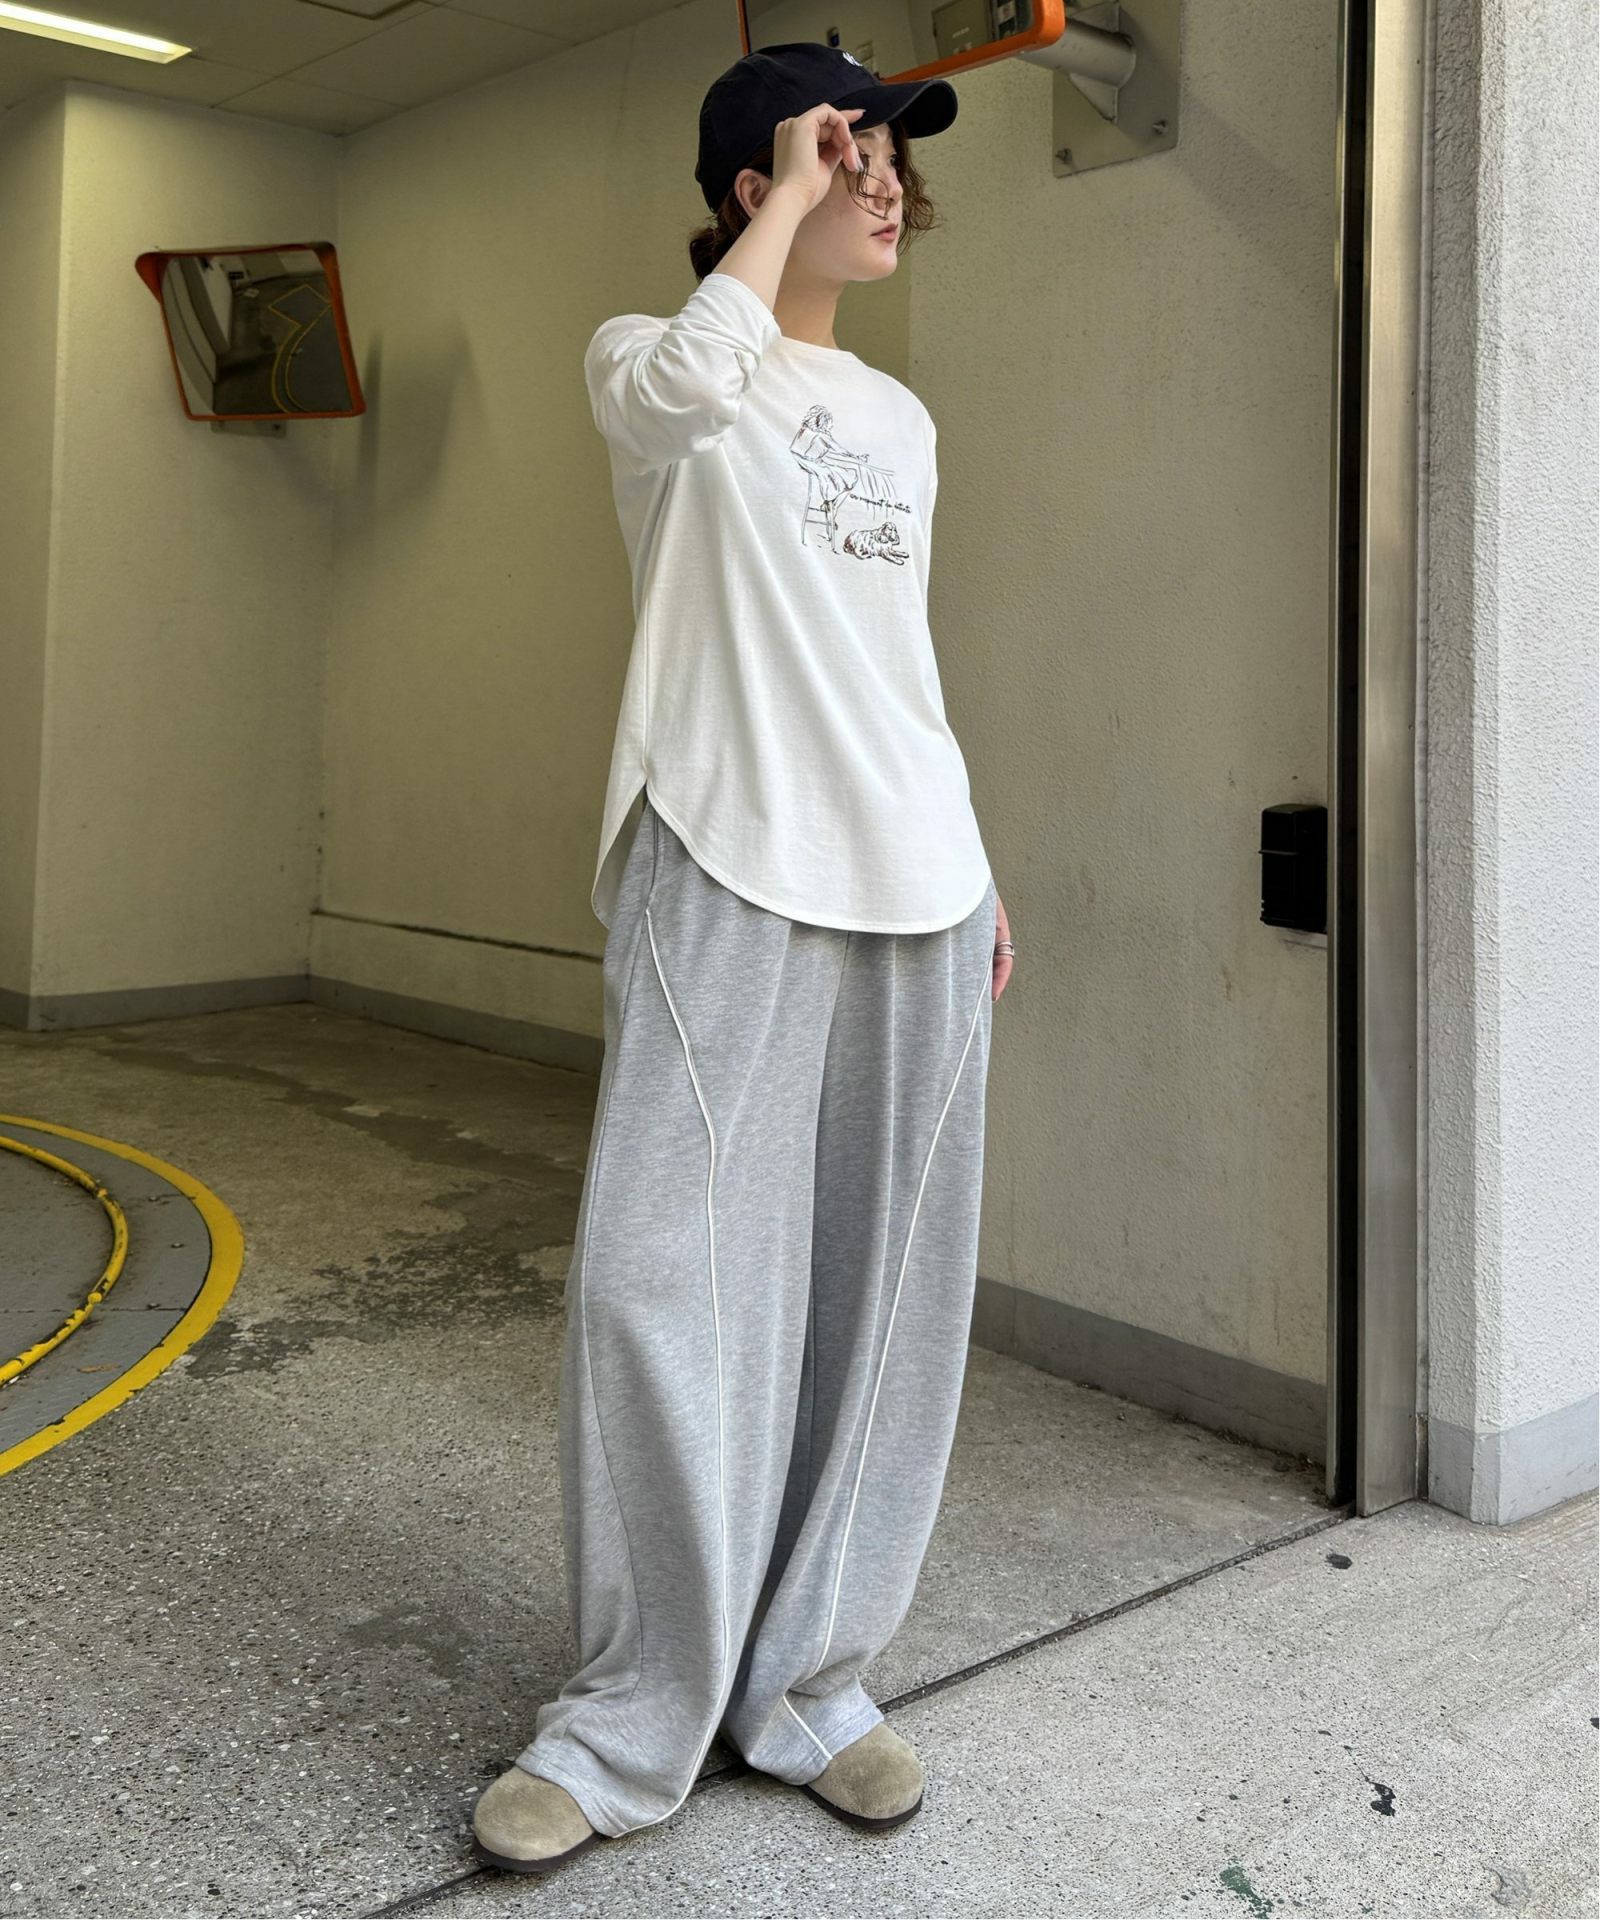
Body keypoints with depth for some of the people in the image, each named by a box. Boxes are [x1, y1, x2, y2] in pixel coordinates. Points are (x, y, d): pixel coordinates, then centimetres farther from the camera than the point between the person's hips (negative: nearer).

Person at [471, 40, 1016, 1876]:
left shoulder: (901, 417, 22)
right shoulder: (648, 358, 6)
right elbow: (689, 381, -21)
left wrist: (974, 868, 18)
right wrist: (790, 193, -6)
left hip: (915, 894, 6)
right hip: (732, 879, -5)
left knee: (876, 1293, 5)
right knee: (669, 1278, -9)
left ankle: (808, 1677, 19)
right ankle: (631, 1720, 7)